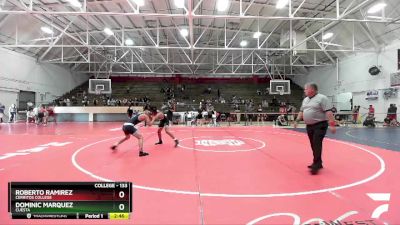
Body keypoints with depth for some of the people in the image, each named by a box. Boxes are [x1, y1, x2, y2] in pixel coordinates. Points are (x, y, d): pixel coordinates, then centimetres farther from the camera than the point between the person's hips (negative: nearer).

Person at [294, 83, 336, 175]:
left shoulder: (321, 98, -10)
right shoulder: (305, 100, 14)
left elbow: (328, 112, -16)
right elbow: (301, 111, 23)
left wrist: (332, 124, -21)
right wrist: (297, 120, 15)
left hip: (320, 126, -7)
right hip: (309, 126, 8)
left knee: (317, 145, -9)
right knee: (313, 146, 12)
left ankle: (316, 165, -4)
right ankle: (318, 163, 23)